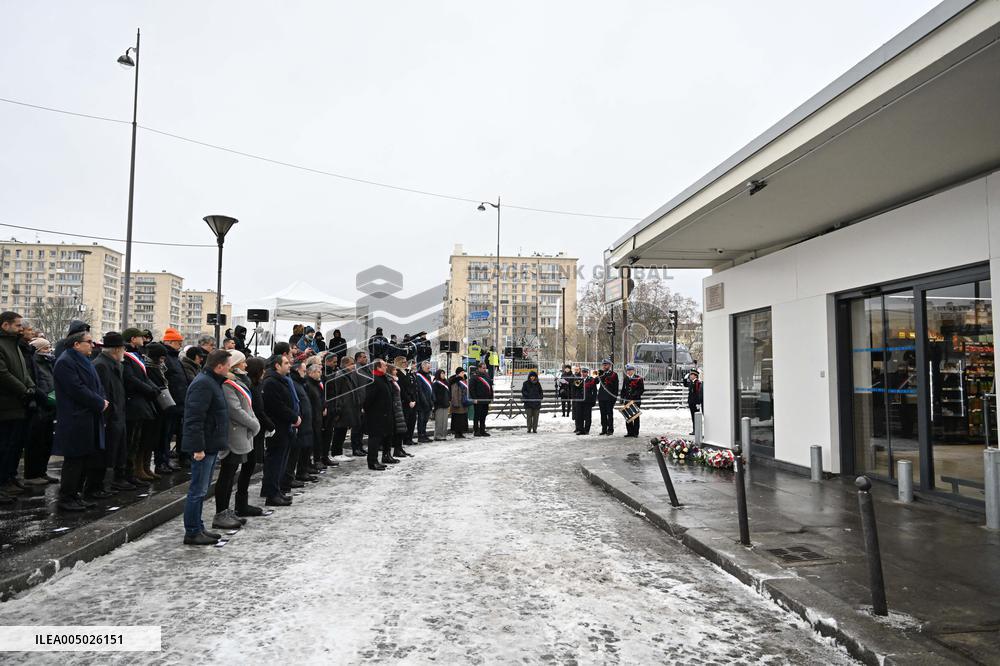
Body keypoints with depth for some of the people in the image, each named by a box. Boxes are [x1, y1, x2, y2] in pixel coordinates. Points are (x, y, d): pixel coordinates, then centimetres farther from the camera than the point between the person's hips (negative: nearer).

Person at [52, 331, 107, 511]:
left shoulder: (84, 361, 19)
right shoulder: (65, 362, -12)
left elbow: (96, 386, 19)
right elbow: (77, 389, -20)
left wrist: (102, 400, -1)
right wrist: (100, 403, -13)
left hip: (89, 419, 10)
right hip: (75, 420, -10)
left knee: (85, 460, 12)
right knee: (74, 460, -4)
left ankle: (76, 495, 20)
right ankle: (66, 498, 5)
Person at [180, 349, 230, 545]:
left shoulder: (212, 382, 17)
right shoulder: (203, 384, -17)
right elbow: (195, 418, -24)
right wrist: (198, 447, -25)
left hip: (211, 446, 11)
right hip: (203, 447, -11)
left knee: (200, 490, 16)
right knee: (197, 491, -3)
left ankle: (197, 528, 25)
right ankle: (192, 533, 4)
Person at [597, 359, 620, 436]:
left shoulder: (614, 374, -1)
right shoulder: (601, 373, 14)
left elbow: (616, 386, -3)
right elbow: (596, 382, 4)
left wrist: (615, 396, -8)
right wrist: (598, 375, -10)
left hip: (610, 397, -5)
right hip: (601, 397, 5)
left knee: (610, 414, 0)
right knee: (603, 414, 8)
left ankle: (610, 429, 5)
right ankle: (604, 429, 14)